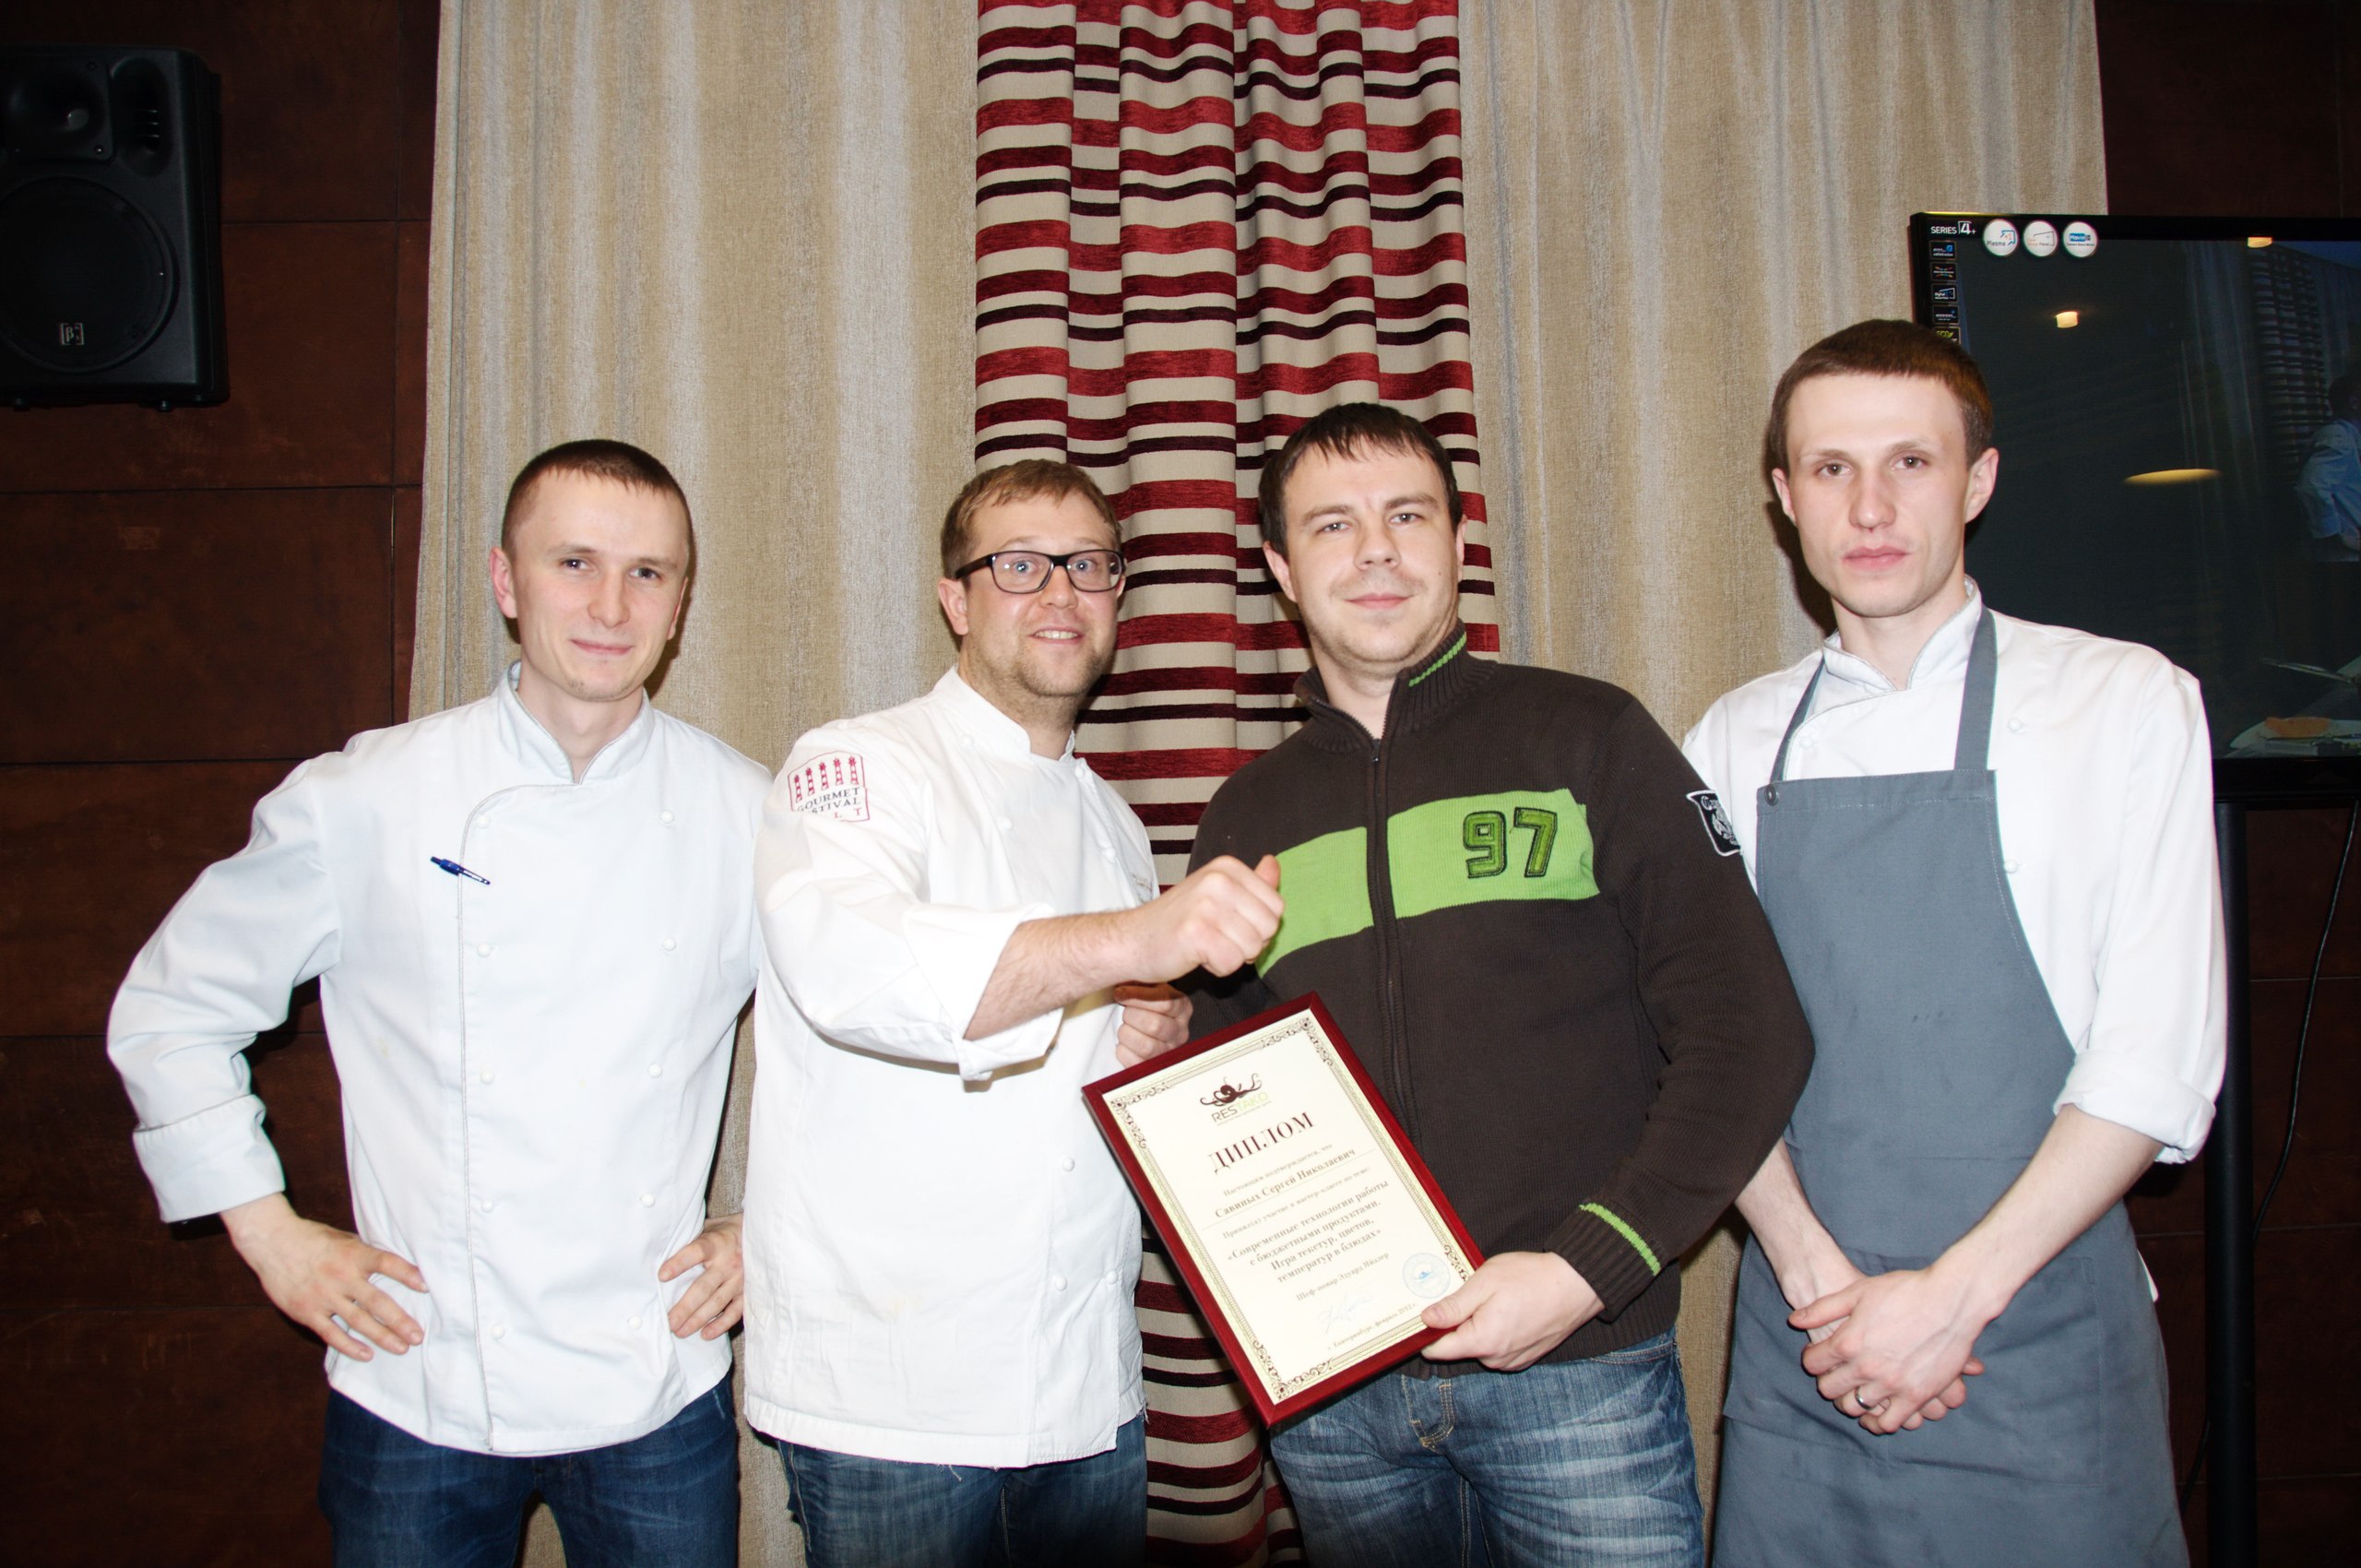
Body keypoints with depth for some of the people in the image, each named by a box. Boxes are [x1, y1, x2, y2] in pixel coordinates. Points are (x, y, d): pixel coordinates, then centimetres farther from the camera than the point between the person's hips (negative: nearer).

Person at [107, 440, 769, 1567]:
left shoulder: (746, 818, -4)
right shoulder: (363, 801, -7)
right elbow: (174, 1007, 5)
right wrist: (267, 1230, 1)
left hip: (658, 1397, 1)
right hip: (419, 1399, 0)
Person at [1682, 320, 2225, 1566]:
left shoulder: (2124, 704, -2)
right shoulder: (1735, 744, 5)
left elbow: (2159, 1060, -7)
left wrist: (1953, 1295, -12)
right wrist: (1818, 1278, -9)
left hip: (2040, 1361, -2)